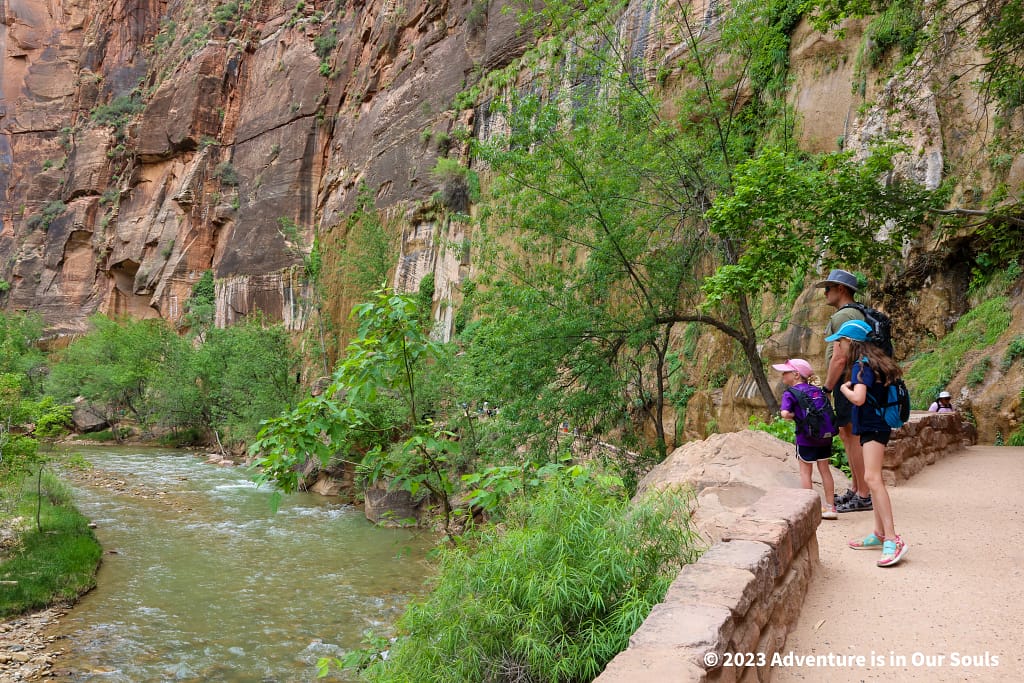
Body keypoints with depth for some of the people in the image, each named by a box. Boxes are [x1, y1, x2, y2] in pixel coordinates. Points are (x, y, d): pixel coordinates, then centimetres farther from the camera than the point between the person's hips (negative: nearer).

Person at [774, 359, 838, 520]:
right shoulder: (817, 390, 12)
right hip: (826, 435, 6)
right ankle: (831, 507, 21)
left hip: (806, 439, -6)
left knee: (805, 472, 8)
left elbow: (784, 414, -20)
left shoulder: (790, 393, -6)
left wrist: (795, 416, -2)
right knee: (824, 470, 15)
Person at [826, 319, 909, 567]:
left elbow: (858, 398, -26)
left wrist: (844, 388, -8)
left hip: (873, 427, -11)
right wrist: (851, 386, 13)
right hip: (873, 425, 11)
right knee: (874, 478, 17)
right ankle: (880, 533, 27)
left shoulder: (862, 365, -16)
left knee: (872, 478, -19)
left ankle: (893, 540, -24)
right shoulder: (869, 362, 13)